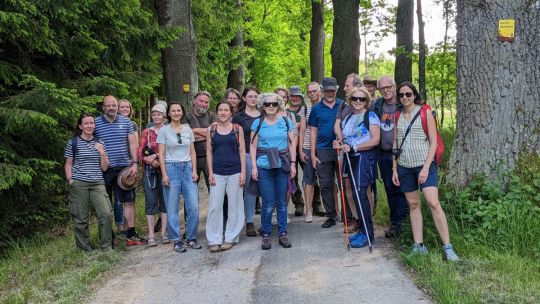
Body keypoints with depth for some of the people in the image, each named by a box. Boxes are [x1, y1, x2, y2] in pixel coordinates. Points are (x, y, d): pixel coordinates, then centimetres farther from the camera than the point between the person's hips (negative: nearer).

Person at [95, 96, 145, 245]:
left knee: (129, 201, 2)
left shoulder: (126, 121, 5)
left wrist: (134, 163, -5)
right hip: (104, 170, -1)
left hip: (124, 168, 1)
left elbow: (133, 143, 4)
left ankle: (131, 234, 10)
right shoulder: (96, 123, 2)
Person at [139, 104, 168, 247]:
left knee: (165, 200, 2)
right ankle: (151, 235, 3)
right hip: (150, 170, 1)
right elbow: (140, 151, 5)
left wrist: (157, 156, -14)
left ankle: (164, 233, 10)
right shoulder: (146, 132, 10)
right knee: (150, 201, -1)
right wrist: (148, 159, -14)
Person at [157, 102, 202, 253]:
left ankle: (192, 238, 12)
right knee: (172, 207, 1)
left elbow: (192, 152, 11)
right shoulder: (164, 130, 0)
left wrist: (194, 171, 1)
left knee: (193, 206, -2)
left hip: (187, 168, 3)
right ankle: (176, 240, 11)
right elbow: (161, 154, -2)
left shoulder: (188, 130, 10)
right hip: (171, 168, -3)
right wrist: (164, 174, -9)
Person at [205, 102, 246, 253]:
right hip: (217, 172, 1)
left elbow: (242, 151, 3)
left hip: (235, 172, 0)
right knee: (215, 206, -1)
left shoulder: (237, 129, 4)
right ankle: (214, 240, 8)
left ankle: (231, 238, 16)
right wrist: (210, 172, -1)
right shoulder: (211, 129, 6)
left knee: (234, 206, 4)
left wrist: (243, 172, -4)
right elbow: (209, 151, 6)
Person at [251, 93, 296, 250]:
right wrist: (253, 166, -4)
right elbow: (253, 146, 3)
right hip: (264, 167, -1)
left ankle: (282, 234, 17)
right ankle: (266, 235, 12)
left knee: (282, 202, 7)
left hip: (283, 166, 2)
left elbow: (291, 144, 10)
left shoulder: (286, 122, 7)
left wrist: (293, 164, 3)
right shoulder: (258, 123, 3)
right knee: (268, 203, -1)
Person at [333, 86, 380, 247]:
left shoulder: (370, 116, -5)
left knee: (360, 193, -13)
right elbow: (345, 139, 25)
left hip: (365, 157, -7)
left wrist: (353, 148, -18)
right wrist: (339, 144, 1)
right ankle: (362, 229, 18)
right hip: (352, 158, 7)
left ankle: (367, 232, -4)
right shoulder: (347, 118, 16)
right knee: (357, 194, 8)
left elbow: (375, 140, -14)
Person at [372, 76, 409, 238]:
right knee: (390, 189, 10)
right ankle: (395, 222, 20)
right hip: (383, 154, 5)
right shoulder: (376, 105, 7)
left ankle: (399, 222, 5)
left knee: (401, 188, -2)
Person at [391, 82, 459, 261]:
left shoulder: (425, 113, -2)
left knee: (433, 203, -15)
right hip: (404, 166, 4)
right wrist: (394, 168, 8)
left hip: (424, 165, -4)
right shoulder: (398, 116, 10)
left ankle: (447, 248, -10)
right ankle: (418, 246, 11)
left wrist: (426, 167, -14)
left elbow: (433, 142, -5)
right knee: (413, 205, 6)